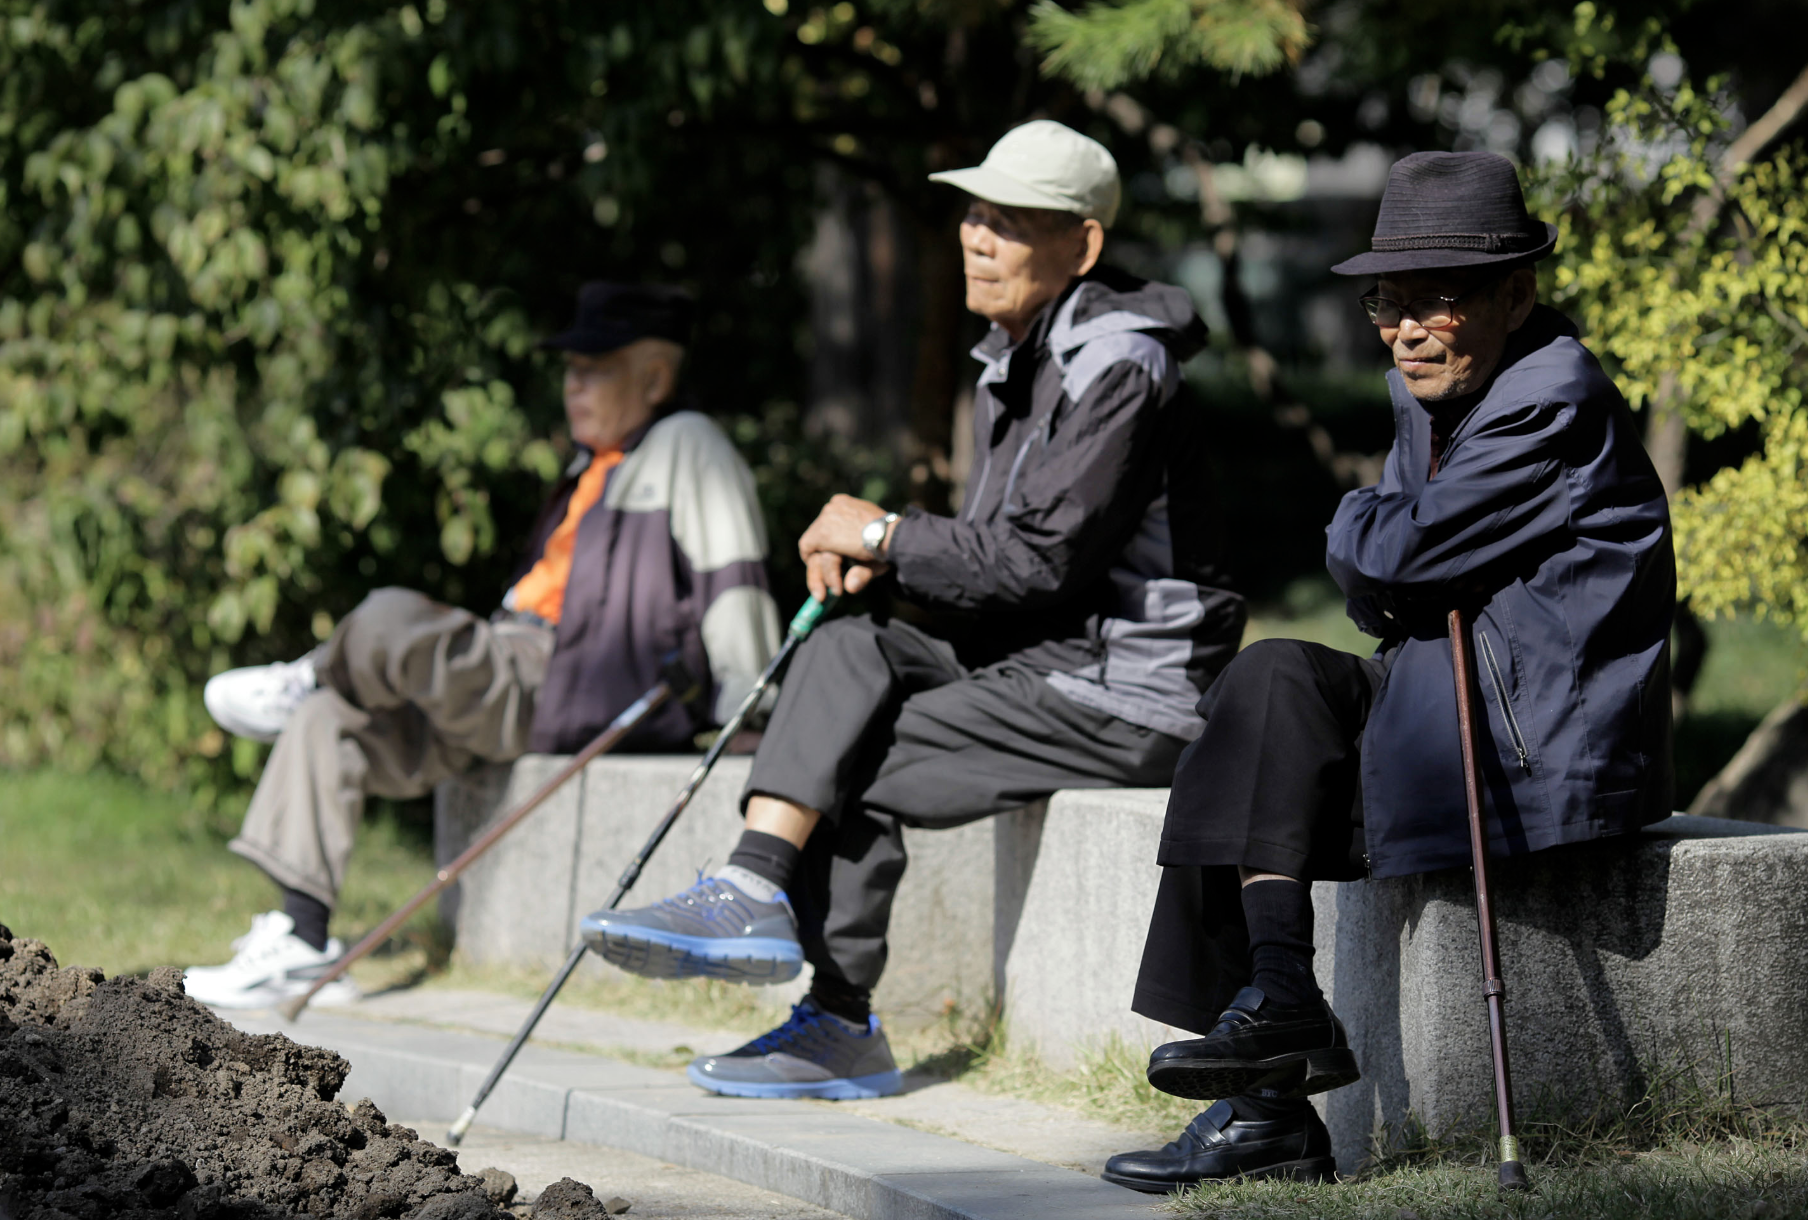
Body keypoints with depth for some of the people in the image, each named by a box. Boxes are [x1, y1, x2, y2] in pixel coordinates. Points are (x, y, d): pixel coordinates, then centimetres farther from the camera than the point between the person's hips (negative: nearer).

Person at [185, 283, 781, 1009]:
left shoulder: (687, 448, -4)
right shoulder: (596, 465, 25)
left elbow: (732, 588, -10)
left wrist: (749, 726, -16)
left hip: (563, 696, -10)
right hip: (512, 673, 10)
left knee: (390, 622, -27)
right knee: (329, 725, 0)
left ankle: (308, 680, 6)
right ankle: (300, 937, -3)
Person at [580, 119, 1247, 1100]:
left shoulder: (1117, 369, -15)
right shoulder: (1013, 361, 16)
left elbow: (1041, 561, -20)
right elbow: (994, 549, 19)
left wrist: (885, 536, -9)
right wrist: (875, 557, 0)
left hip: (1126, 692, -9)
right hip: (1047, 663, 9)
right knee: (851, 652, -11)